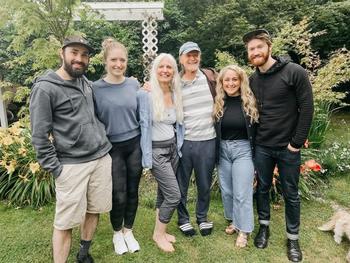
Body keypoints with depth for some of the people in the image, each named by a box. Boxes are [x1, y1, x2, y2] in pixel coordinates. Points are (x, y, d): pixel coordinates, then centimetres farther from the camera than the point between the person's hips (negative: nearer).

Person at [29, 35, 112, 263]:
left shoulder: (85, 81, 10)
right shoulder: (45, 88, -9)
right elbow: (40, 136, -10)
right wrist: (55, 169, -11)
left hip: (102, 158, 6)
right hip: (72, 166, -6)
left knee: (94, 210, 16)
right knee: (65, 222, 3)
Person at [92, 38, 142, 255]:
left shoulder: (134, 84, 1)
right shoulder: (96, 88, -7)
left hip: (135, 144, 3)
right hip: (113, 147, -2)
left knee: (133, 191, 12)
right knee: (119, 194, 5)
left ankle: (128, 231, 34)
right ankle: (117, 233, 32)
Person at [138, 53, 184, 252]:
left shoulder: (175, 95, 7)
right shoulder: (146, 94, -12)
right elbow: (145, 125, -12)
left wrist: (179, 146, 12)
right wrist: (147, 157, -12)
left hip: (173, 148, 6)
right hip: (157, 150, -6)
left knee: (164, 193, 15)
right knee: (174, 195, -6)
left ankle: (160, 231, 33)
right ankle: (158, 234, 18)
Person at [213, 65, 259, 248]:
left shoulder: (249, 102, -5)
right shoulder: (218, 103, 0)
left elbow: (256, 128, -1)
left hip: (243, 149, -3)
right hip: (222, 149, 3)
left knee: (242, 192, 1)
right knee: (226, 190, 14)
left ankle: (243, 230, 18)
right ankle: (233, 220, 35)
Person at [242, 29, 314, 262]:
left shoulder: (294, 72, -11)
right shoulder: (253, 80, 4)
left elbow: (307, 108, -12)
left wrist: (297, 142, -12)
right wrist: (253, 138, 5)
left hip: (288, 148, -3)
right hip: (262, 147, 4)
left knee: (290, 194, 10)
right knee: (262, 188, 15)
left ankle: (293, 238, 29)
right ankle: (264, 227, 36)